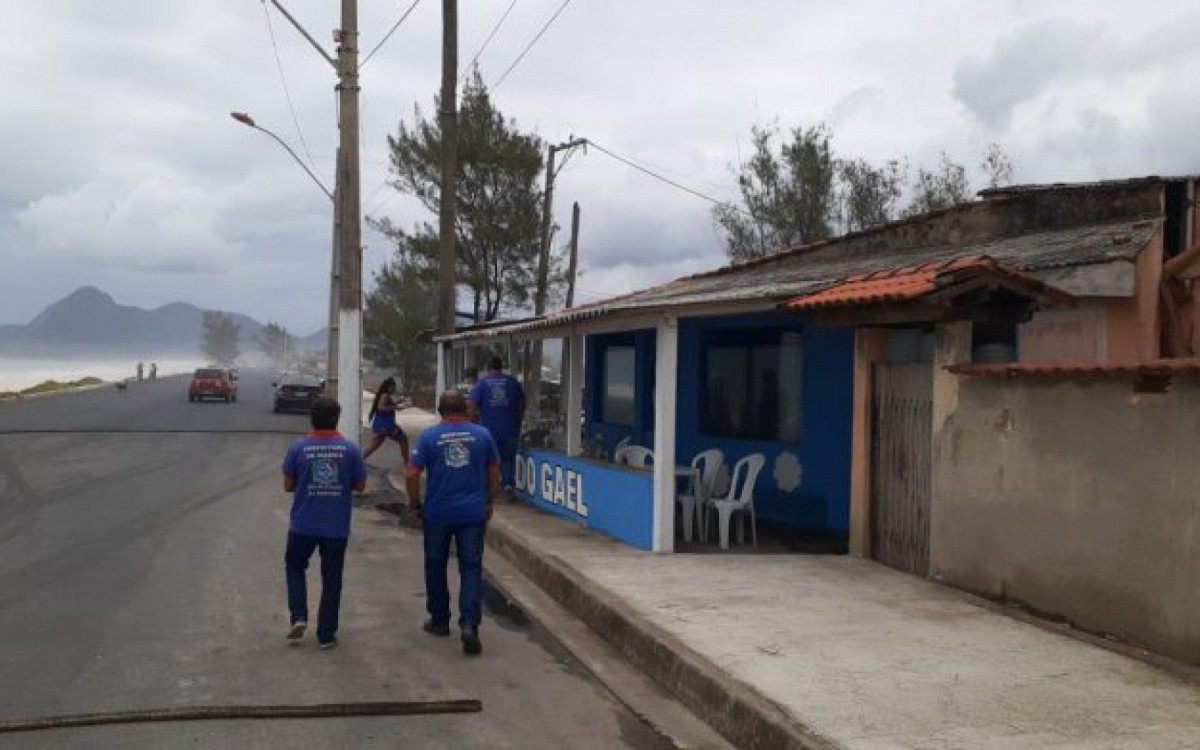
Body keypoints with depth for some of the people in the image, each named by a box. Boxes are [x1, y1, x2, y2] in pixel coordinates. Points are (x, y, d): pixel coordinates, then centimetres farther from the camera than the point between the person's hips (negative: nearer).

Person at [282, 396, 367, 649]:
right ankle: (326, 635, 13)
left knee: (295, 567, 22)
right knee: (331, 579, 9)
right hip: (337, 527, 0)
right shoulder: (350, 449, -7)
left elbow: (288, 485, -1)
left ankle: (298, 617, 8)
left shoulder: (298, 448, -8)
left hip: (303, 526, 0)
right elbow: (360, 485, 0)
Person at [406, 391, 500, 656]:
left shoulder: (429, 436, -4)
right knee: (471, 569, 1)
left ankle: (439, 620, 27)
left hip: (437, 513, 0)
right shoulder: (482, 435, 1)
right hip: (474, 513, 1)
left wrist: (415, 503, 7)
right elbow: (494, 472, 8)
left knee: (436, 567, 16)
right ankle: (469, 624, -14)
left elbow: (411, 474, -7)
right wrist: (489, 502, 20)